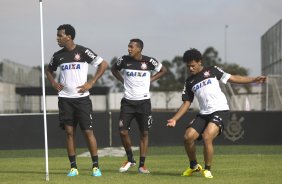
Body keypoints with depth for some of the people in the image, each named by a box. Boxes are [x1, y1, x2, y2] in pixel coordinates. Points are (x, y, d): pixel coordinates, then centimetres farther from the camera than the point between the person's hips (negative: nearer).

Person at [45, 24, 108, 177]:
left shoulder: (83, 52, -6)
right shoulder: (58, 55, 7)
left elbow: (103, 64, -5)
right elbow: (49, 70, 26)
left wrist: (91, 83, -9)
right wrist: (53, 83, 7)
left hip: (82, 97, -4)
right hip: (65, 99, 4)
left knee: (88, 131, -5)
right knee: (69, 132, 3)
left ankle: (95, 167, 2)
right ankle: (73, 167, 8)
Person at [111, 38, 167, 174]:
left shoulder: (149, 61, -6)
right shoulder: (124, 60, -2)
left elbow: (163, 70, 10)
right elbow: (114, 69, 19)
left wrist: (150, 80, 1)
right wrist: (122, 80, 6)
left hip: (143, 101, -1)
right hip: (128, 101, 1)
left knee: (144, 133, 2)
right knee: (122, 131, -6)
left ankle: (142, 165, 9)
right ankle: (130, 159, 15)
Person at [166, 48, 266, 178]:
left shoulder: (211, 71, 6)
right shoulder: (189, 82, 15)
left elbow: (232, 78, 6)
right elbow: (186, 103, 16)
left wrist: (253, 80, -2)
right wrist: (174, 119, 4)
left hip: (220, 110, -5)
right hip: (203, 114, 5)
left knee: (206, 137, -25)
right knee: (188, 137, -13)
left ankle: (207, 169, -6)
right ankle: (194, 166, 13)